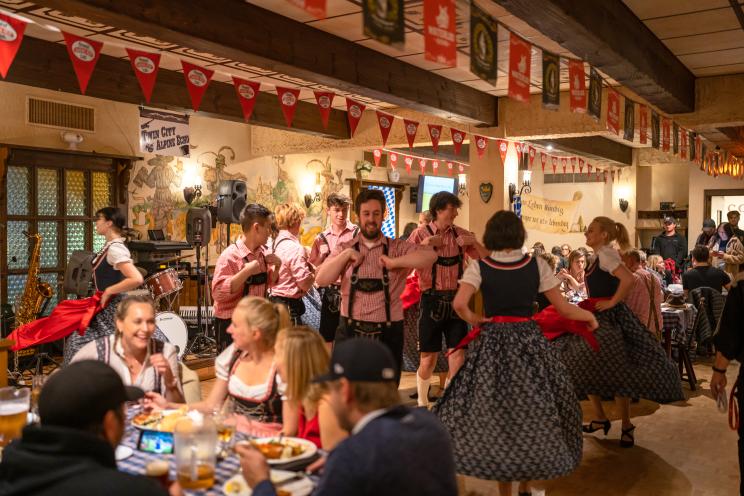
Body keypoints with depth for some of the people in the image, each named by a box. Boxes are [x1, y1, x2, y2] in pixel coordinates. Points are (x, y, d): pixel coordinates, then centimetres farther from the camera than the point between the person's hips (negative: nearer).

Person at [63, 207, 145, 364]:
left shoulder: (115, 249, -22)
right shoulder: (110, 246, 9)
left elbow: (137, 279, -33)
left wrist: (108, 291, -22)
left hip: (112, 308, -10)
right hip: (106, 307, 10)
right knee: (78, 340, 13)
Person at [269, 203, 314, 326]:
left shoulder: (274, 243, 6)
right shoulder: (295, 248, -19)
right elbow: (305, 282, -20)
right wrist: (313, 273, 0)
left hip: (273, 299, 9)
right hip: (289, 305, -9)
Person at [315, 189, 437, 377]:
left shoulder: (398, 248, 0)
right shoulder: (344, 248, 6)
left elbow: (430, 255, -16)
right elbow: (321, 280, -5)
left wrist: (395, 262, -19)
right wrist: (347, 255, -11)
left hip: (388, 335, -1)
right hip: (350, 333, 1)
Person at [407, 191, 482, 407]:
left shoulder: (461, 234, 6)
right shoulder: (421, 234, -4)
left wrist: (474, 242, -8)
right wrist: (424, 244, -23)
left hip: (456, 300, 3)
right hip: (432, 300, -3)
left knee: (458, 355, 1)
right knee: (428, 358, 7)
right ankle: (422, 403, 29)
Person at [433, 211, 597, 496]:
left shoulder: (479, 267, -7)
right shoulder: (537, 265, -4)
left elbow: (459, 304, -22)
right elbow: (563, 308, 1)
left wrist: (475, 320, -3)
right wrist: (589, 316, 19)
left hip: (493, 343, -1)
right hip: (529, 341, 1)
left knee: (495, 412, 10)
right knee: (532, 412, 17)